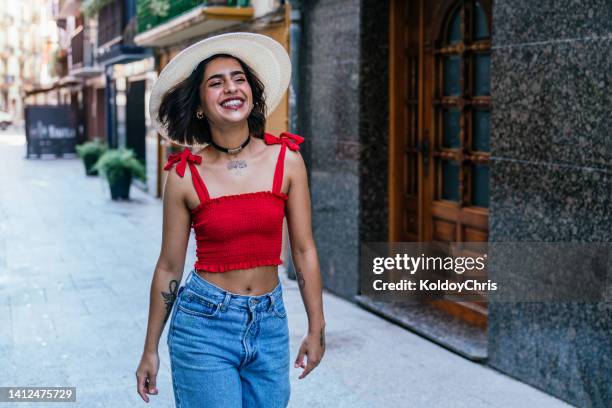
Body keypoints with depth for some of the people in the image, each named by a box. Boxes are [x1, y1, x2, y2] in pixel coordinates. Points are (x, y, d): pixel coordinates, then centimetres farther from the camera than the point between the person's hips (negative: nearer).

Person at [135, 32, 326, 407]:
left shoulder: (286, 159, -4)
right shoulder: (184, 176, -7)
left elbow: (304, 250, 1)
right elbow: (169, 267, 0)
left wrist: (316, 328, 2)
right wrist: (150, 351, 6)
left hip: (270, 323, 3)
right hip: (204, 323, -2)